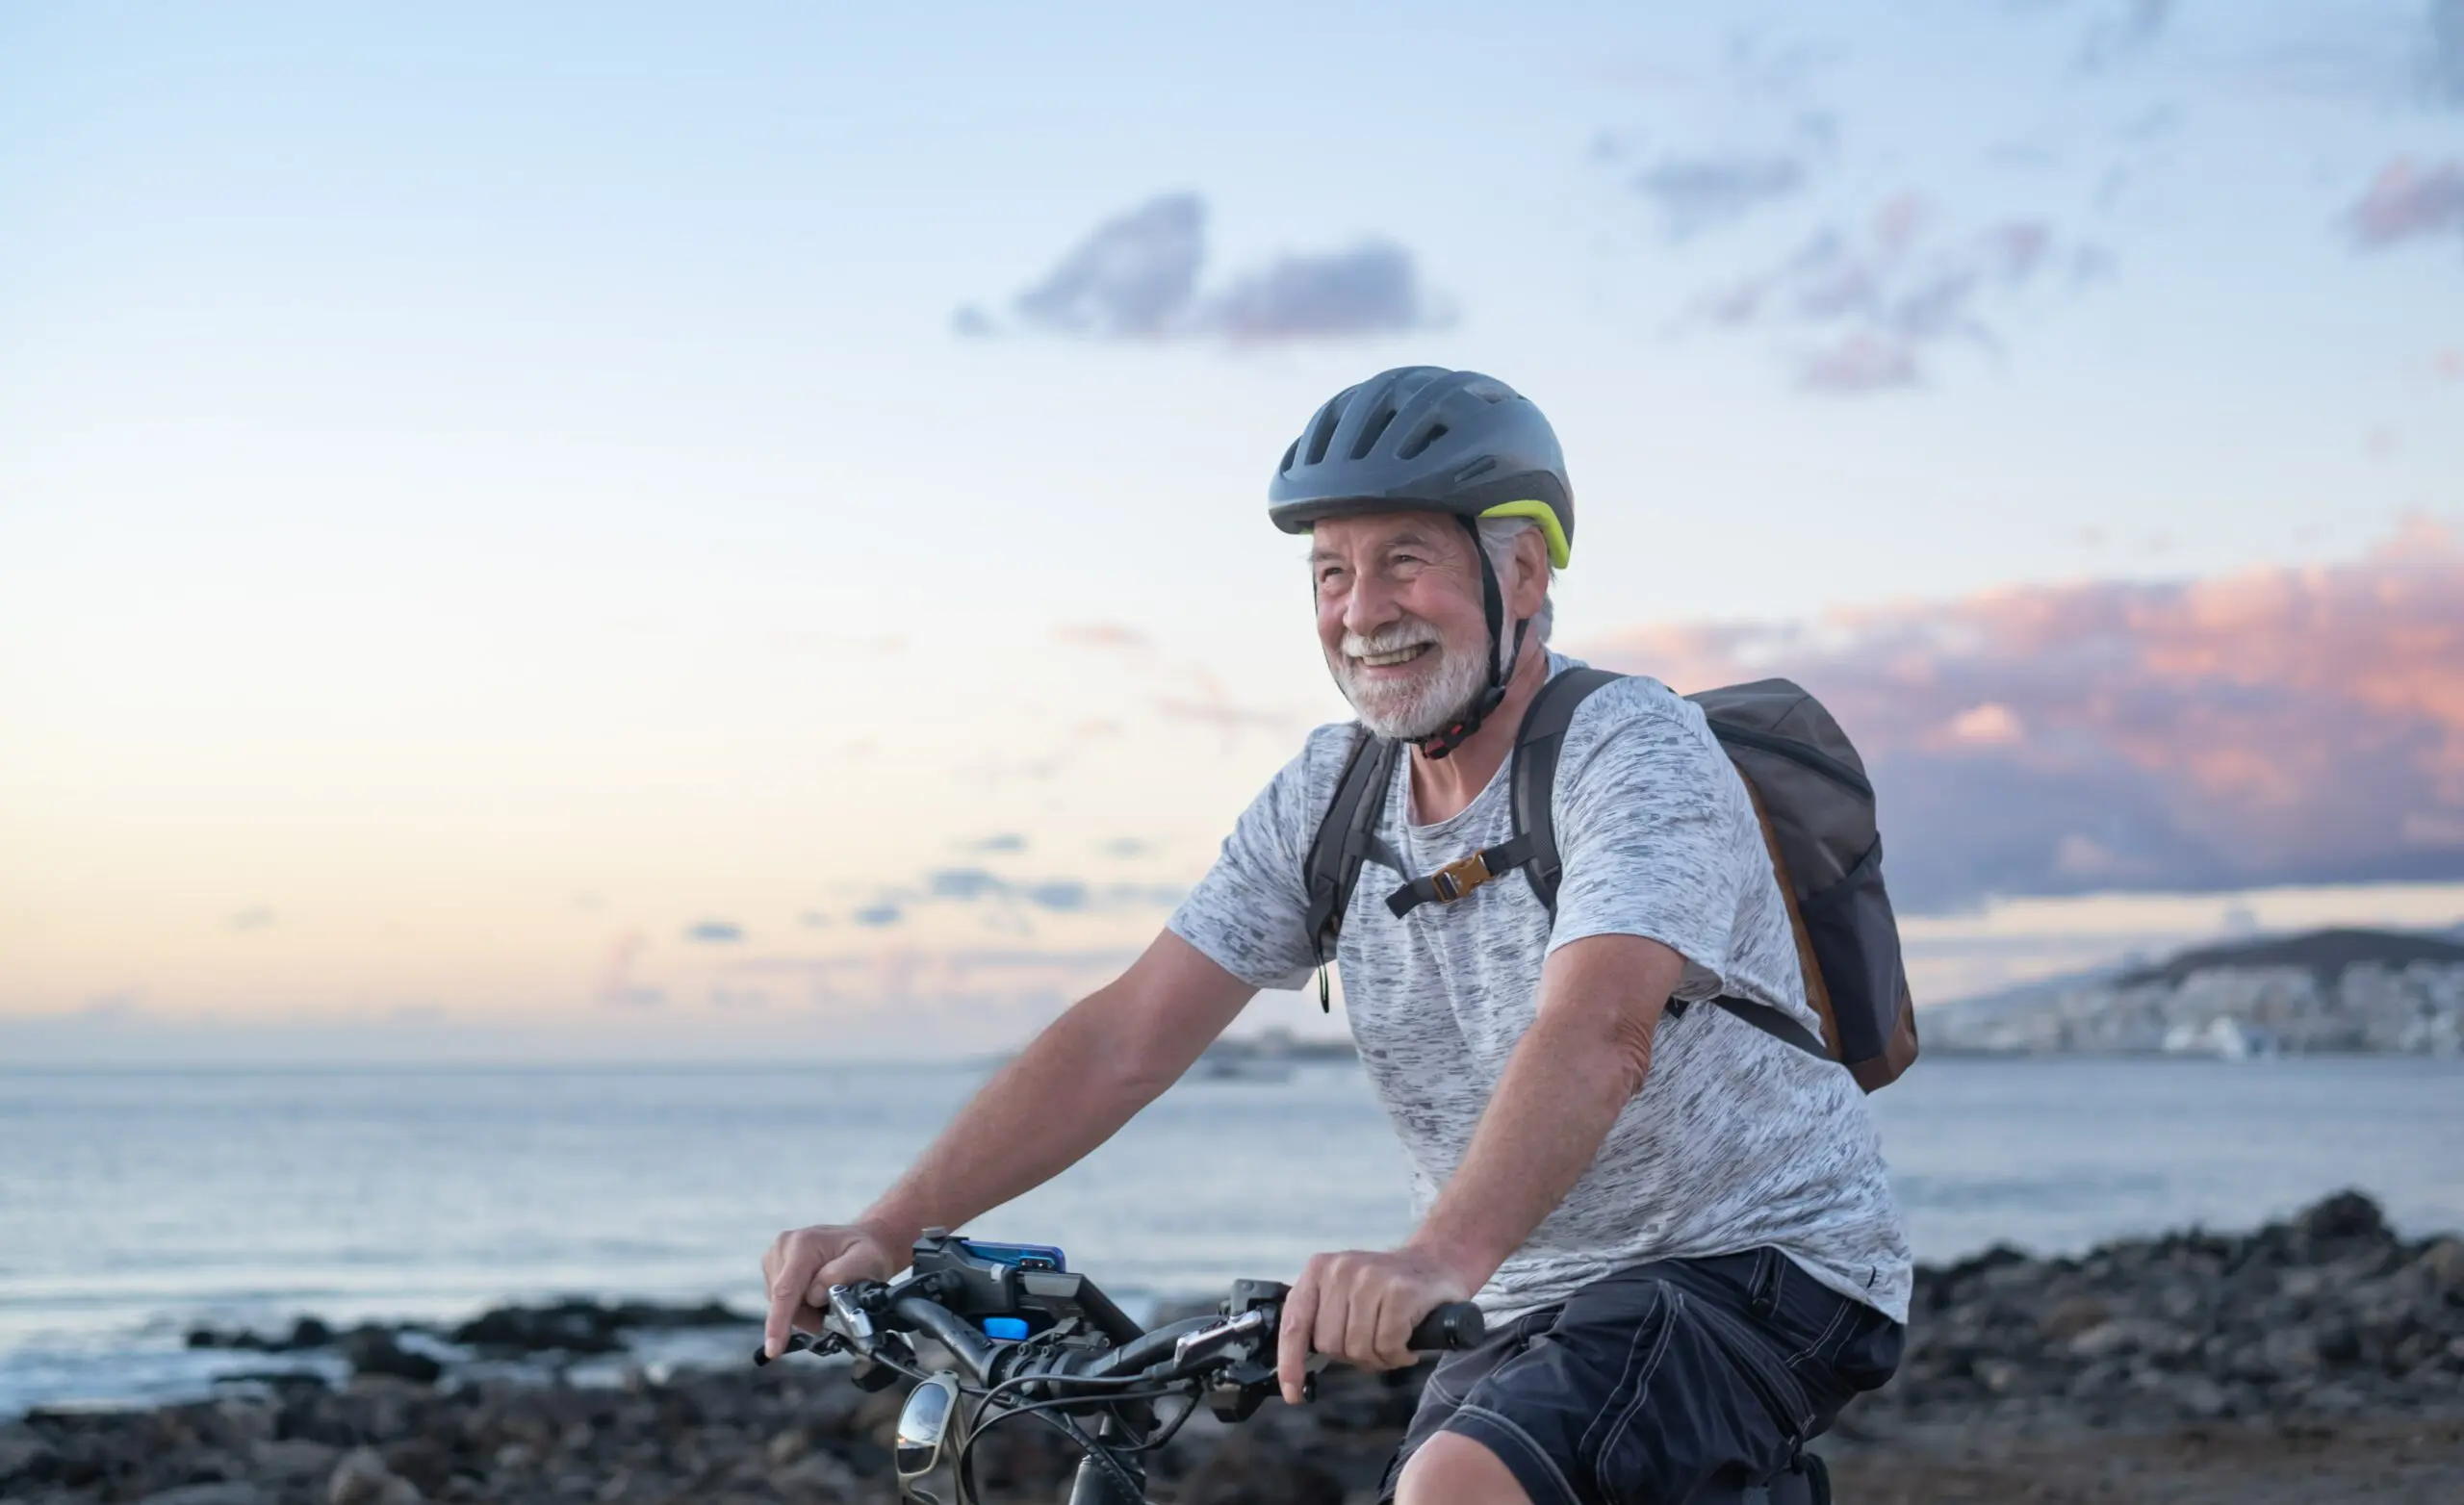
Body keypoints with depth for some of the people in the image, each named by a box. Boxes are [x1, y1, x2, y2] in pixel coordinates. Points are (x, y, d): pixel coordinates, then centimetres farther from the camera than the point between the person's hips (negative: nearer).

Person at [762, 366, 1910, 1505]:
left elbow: (1595, 1033, -35)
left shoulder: (1635, 751, -17)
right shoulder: (1328, 796, 3)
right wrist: (888, 1232, -16)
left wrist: (1438, 1260, -53)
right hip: (1540, 1308, 7)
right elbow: (1124, 1039, -3)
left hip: (1760, 1271, -7)